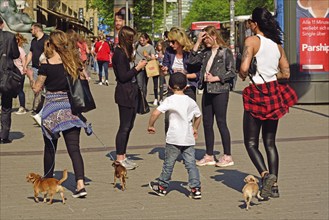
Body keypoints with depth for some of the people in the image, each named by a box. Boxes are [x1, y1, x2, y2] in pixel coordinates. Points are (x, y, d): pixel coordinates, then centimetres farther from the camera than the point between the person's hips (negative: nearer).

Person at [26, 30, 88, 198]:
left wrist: (30, 76, 12)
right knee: (74, 148, 0)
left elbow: (37, 88, -5)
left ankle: (47, 182, 27)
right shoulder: (74, 61, 1)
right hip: (71, 107, 2)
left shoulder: (46, 64, -9)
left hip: (52, 108, -2)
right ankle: (80, 184, -14)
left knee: (50, 147, 14)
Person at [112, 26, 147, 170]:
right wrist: (138, 67, -12)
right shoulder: (120, 54, -15)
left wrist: (140, 66, 5)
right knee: (124, 127, -5)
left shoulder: (125, 52, 15)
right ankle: (119, 159, 1)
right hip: (124, 94, -10)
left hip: (131, 92, 10)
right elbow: (123, 77, -19)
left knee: (128, 126, 12)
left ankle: (123, 156, 19)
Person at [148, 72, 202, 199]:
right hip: (189, 139, 4)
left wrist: (151, 126, -3)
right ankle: (196, 188, -1)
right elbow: (198, 116, 23)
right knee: (191, 164, 5)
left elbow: (155, 113, -17)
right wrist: (195, 128, 39)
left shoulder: (170, 100, -8)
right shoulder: (191, 101, 8)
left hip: (174, 139, -4)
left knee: (169, 163, 9)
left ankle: (162, 186, 23)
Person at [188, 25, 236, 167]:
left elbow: (231, 72, -7)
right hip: (207, 91, 7)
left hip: (220, 91, -7)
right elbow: (192, 61, 3)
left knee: (221, 122, -3)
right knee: (207, 123, 9)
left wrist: (215, 78, -14)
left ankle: (227, 157, 4)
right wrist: (197, 42, 2)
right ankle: (209, 156, 17)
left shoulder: (226, 52, -5)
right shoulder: (206, 53, 13)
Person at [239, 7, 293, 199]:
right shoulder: (277, 44, 8)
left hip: (257, 94, -6)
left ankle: (265, 174, -19)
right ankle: (274, 185, 8)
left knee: (251, 143, 3)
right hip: (274, 93, 6)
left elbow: (244, 68, -21)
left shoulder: (252, 41, -10)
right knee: (270, 142, 12)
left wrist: (243, 76, 0)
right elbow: (286, 73, 10)